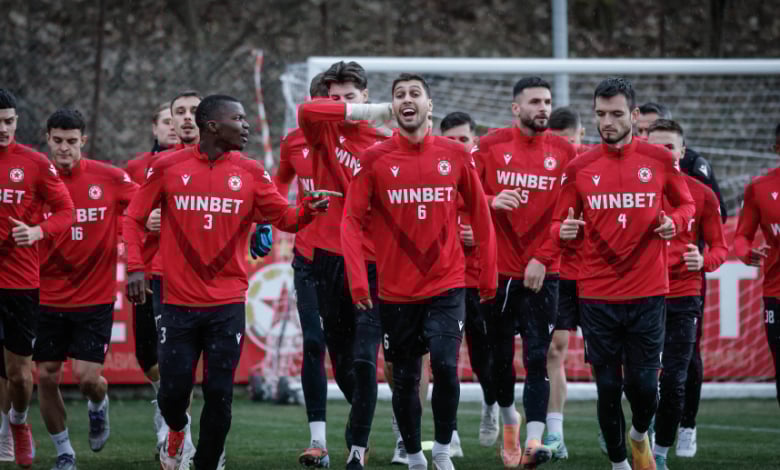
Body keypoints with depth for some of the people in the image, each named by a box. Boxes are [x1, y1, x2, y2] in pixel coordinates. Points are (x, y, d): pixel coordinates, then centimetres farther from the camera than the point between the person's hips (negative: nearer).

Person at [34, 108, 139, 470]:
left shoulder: (109, 178, -5)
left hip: (95, 298, -2)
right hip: (48, 299, 2)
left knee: (87, 377, -10)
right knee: (46, 377, 2)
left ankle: (98, 406, 28)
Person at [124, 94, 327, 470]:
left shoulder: (250, 173, 2)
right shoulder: (168, 168, -2)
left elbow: (284, 217, 3)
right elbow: (134, 218, 6)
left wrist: (308, 210, -18)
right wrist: (135, 267, -4)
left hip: (227, 305, 1)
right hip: (179, 301, -1)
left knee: (219, 395, -1)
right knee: (173, 389, 2)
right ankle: (176, 430, 37)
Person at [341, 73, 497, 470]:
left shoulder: (455, 156, 1)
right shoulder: (373, 160, -3)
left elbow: (479, 214, 8)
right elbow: (352, 221, -5)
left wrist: (488, 274, 7)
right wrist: (358, 281, -15)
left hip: (446, 285, 0)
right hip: (396, 291, 1)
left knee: (445, 366, -17)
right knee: (404, 381, 8)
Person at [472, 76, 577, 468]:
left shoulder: (564, 153, 3)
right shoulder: (491, 145, 3)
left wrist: (542, 258, -10)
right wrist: (492, 201, -19)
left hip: (542, 272, -1)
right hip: (497, 269, 1)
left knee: (537, 357, -9)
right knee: (500, 355, 9)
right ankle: (509, 418, 34)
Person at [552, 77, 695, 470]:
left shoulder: (659, 160, 2)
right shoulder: (579, 168, 3)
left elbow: (686, 205, 15)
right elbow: (560, 224, 9)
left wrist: (674, 221, -7)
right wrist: (564, 230, -14)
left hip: (647, 293, -1)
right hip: (597, 294, 1)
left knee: (643, 384, -2)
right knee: (608, 386, 3)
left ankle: (640, 434, 30)